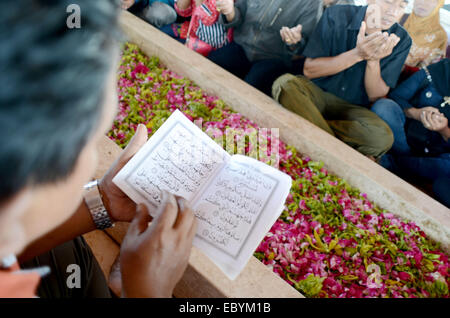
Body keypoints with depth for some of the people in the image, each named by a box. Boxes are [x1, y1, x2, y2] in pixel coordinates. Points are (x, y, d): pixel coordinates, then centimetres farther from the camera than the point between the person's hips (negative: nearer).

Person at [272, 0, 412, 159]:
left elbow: (376, 97, -4)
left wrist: (374, 60, -24)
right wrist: (357, 54, -21)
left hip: (353, 108, 0)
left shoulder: (400, 40, -4)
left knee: (382, 137, -32)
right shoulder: (336, 16, -8)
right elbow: (309, 70, -10)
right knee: (285, 83, -33)